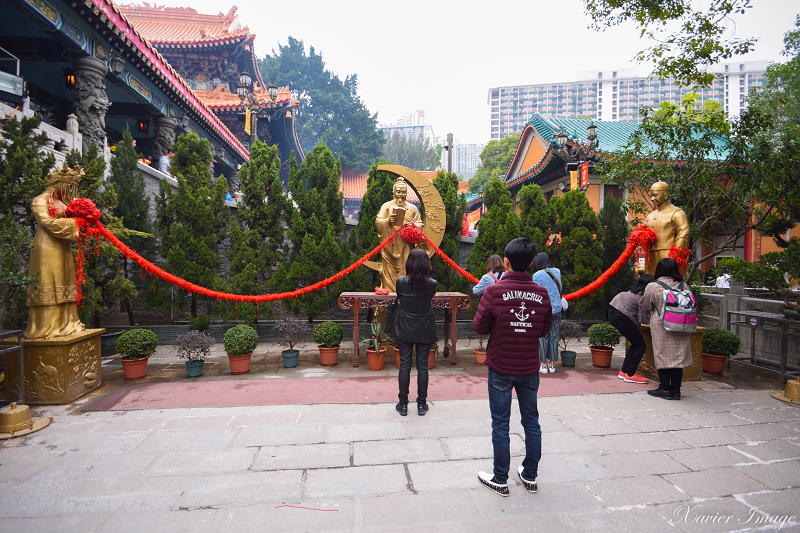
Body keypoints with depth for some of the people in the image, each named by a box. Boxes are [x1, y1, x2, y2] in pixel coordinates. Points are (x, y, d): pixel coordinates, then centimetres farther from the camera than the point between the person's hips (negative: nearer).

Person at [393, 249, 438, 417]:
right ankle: (421, 404, 18)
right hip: (425, 331, 0)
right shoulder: (432, 284, -10)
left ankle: (403, 404, 16)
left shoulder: (401, 282, -12)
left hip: (405, 331, 0)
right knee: (423, 366, 9)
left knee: (404, 365, 8)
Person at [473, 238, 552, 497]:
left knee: (500, 424, 9)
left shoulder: (494, 291, -16)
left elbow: (479, 327, -7)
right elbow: (544, 330, 5)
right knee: (531, 421, 17)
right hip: (530, 368, 3)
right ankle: (530, 475, 31)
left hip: (501, 368, -3)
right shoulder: (542, 293, -6)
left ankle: (500, 480, 20)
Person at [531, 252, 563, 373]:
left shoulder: (538, 275, -12)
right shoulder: (557, 272, 3)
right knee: (554, 336, 11)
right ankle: (552, 363, 19)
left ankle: (543, 364, 10)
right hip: (557, 309, 5)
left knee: (543, 337, 4)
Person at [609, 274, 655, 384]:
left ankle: (624, 371, 20)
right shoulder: (643, 297, -14)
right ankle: (630, 375, 3)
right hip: (622, 319, -10)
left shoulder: (634, 291, 14)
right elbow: (643, 318, -11)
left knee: (635, 344, 18)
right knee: (641, 346, 1)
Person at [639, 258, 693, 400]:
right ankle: (676, 390, 14)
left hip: (661, 326, -4)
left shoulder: (652, 287, -6)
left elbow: (646, 305, 8)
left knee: (663, 356, 3)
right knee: (678, 356, 9)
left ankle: (665, 389, 8)